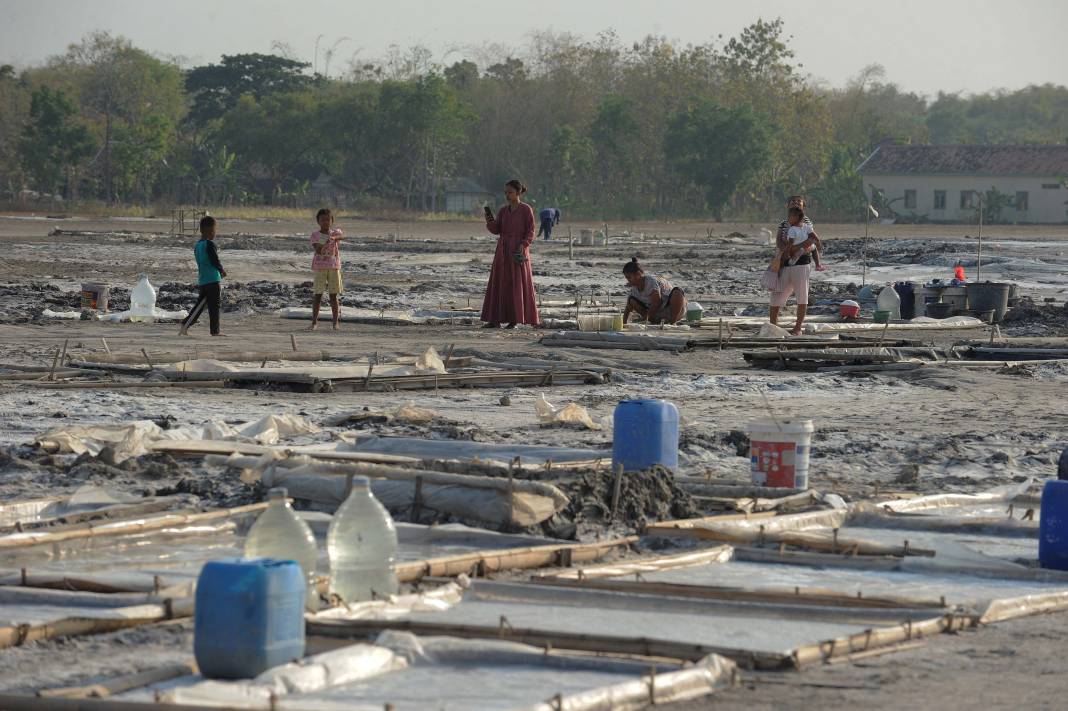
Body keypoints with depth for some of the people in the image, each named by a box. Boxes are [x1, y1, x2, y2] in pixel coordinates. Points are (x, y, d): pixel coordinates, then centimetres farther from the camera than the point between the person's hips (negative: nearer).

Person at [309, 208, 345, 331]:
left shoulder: (335, 233, 4)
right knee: (317, 295, -1)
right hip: (319, 267, -1)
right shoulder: (315, 235, 0)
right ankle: (314, 321, 0)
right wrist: (323, 245, -33)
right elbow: (317, 250, -12)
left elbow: (343, 236, -20)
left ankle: (336, 322, 6)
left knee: (333, 295, 4)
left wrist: (334, 238, -41)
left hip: (334, 267, 1)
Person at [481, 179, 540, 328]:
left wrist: (523, 245, -20)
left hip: (518, 250, -6)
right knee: (499, 284, 2)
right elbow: (496, 230, 5)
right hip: (503, 250, 6)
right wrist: (490, 221, -15)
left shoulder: (526, 210, -4)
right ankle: (495, 320, 2)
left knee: (517, 284, -3)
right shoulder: (503, 211, 12)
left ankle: (515, 320, 0)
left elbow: (530, 232, -6)